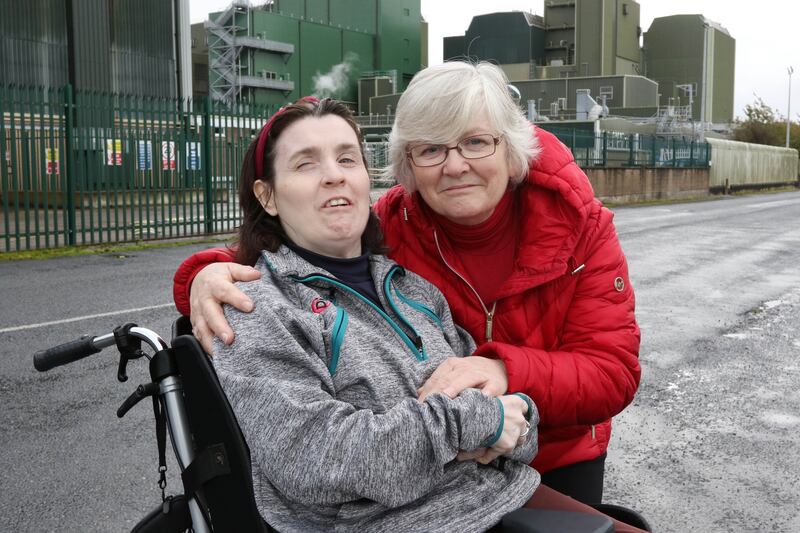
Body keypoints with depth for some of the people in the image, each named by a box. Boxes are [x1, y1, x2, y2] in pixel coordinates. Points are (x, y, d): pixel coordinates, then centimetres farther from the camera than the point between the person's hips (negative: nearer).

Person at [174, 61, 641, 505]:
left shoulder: (580, 225, -21)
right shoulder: (389, 228, -21)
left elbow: (614, 372, -25)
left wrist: (506, 372, -44)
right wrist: (211, 273, -35)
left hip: (559, 465, 0)